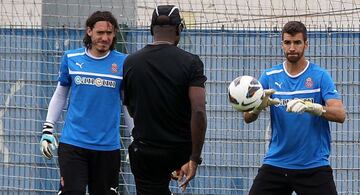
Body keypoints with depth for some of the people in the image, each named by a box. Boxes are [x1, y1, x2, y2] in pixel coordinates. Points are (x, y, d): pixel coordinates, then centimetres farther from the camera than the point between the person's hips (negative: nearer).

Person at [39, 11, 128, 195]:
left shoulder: (123, 62, 0)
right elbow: (60, 95, 13)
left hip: (108, 146, 0)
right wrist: (47, 130, 8)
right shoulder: (71, 58, 3)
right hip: (73, 143, 0)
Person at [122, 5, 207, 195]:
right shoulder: (191, 62, -11)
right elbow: (198, 111, -20)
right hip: (181, 150, 0)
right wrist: (194, 159, -16)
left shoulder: (130, 63, -3)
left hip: (145, 152, 0)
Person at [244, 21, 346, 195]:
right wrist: (258, 106, -24)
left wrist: (309, 106, -31)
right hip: (275, 163, 2)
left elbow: (340, 114, -13)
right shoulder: (270, 76, 5)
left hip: (314, 166, -2)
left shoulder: (320, 76, -2)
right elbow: (247, 118, 0)